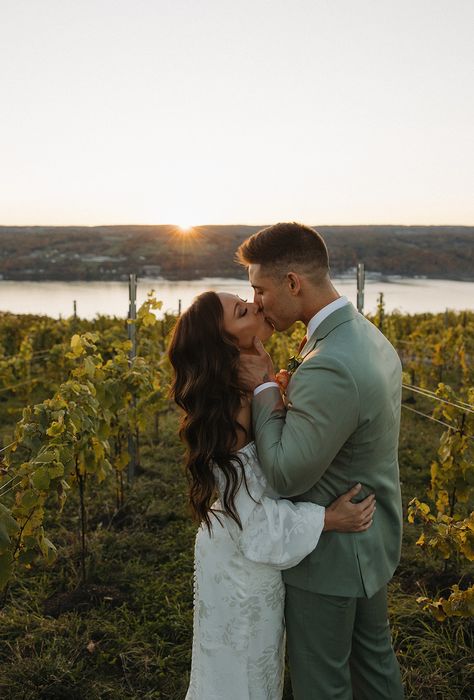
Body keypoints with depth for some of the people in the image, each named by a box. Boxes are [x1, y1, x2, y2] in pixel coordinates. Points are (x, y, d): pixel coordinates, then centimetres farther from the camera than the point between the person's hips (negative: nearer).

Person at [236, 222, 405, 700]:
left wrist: (263, 388, -19)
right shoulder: (369, 336, -1)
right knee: (373, 656, 27)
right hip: (373, 539, 9)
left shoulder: (328, 368, -34)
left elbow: (286, 475, -26)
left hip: (331, 557, -9)